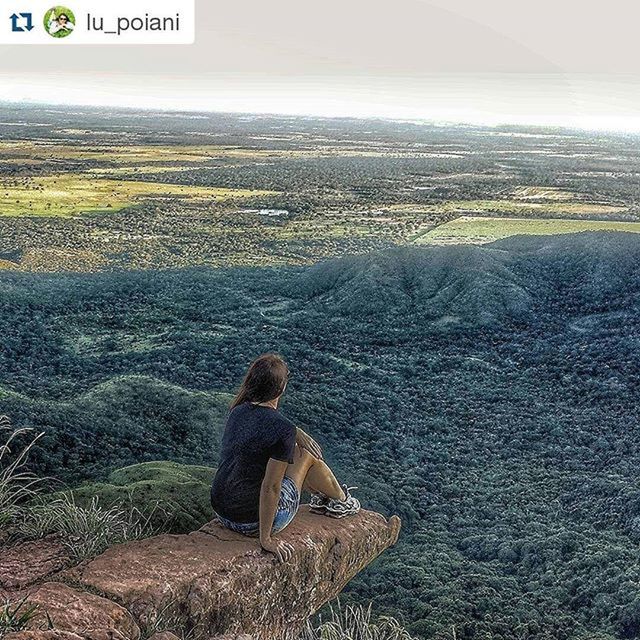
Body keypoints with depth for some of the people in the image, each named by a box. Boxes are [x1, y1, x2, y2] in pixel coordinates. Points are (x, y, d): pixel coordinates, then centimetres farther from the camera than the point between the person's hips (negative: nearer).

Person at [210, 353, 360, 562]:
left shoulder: (238, 411, -1)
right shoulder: (284, 430, -23)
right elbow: (270, 487, -24)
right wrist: (266, 539, -16)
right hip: (253, 522, -7)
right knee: (306, 455, 10)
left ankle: (320, 498, 49)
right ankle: (341, 500, 38)